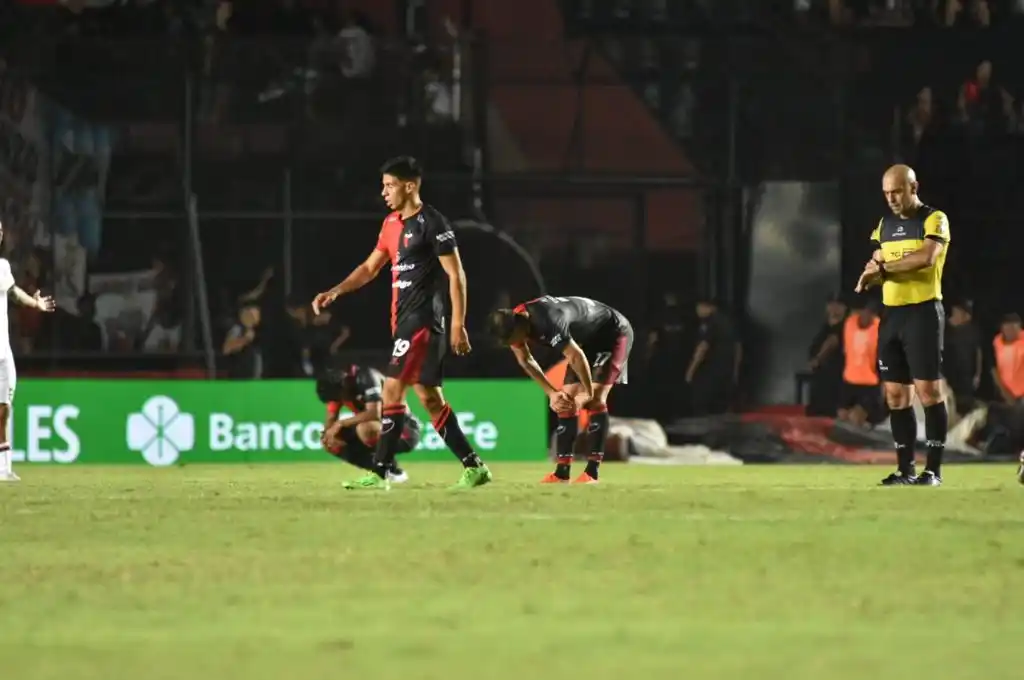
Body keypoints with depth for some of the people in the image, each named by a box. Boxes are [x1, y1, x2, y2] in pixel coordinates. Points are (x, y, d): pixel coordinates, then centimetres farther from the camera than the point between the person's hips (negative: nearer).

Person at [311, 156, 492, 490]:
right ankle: (473, 467, 13)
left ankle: (379, 472, -9)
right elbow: (370, 268, 22)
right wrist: (334, 292, 8)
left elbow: (456, 275, -12)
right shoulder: (392, 224, 14)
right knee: (429, 396, 9)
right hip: (405, 321, 9)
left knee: (393, 390, -11)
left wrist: (458, 325, -16)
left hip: (423, 321, -9)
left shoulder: (431, 223, -11)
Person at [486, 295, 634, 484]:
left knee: (595, 400, -19)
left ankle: (592, 473, -18)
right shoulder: (513, 322, -12)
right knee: (566, 400, 0)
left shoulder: (548, 321, -40)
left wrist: (587, 394, -22)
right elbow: (526, 360, 3)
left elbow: (576, 357, -35)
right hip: (587, 339, 9)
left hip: (613, 333, -9)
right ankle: (562, 472, 1)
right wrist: (551, 392, -3)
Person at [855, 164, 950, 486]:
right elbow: (876, 264, 16)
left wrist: (884, 267, -16)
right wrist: (870, 275, -8)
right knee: (896, 395, 5)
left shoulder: (934, 220, -6)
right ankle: (905, 469, 9)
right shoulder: (885, 224, 16)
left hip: (922, 312, -7)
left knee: (928, 389, -8)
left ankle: (933, 469, -6)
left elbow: (927, 257, -22)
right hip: (891, 314, 7)